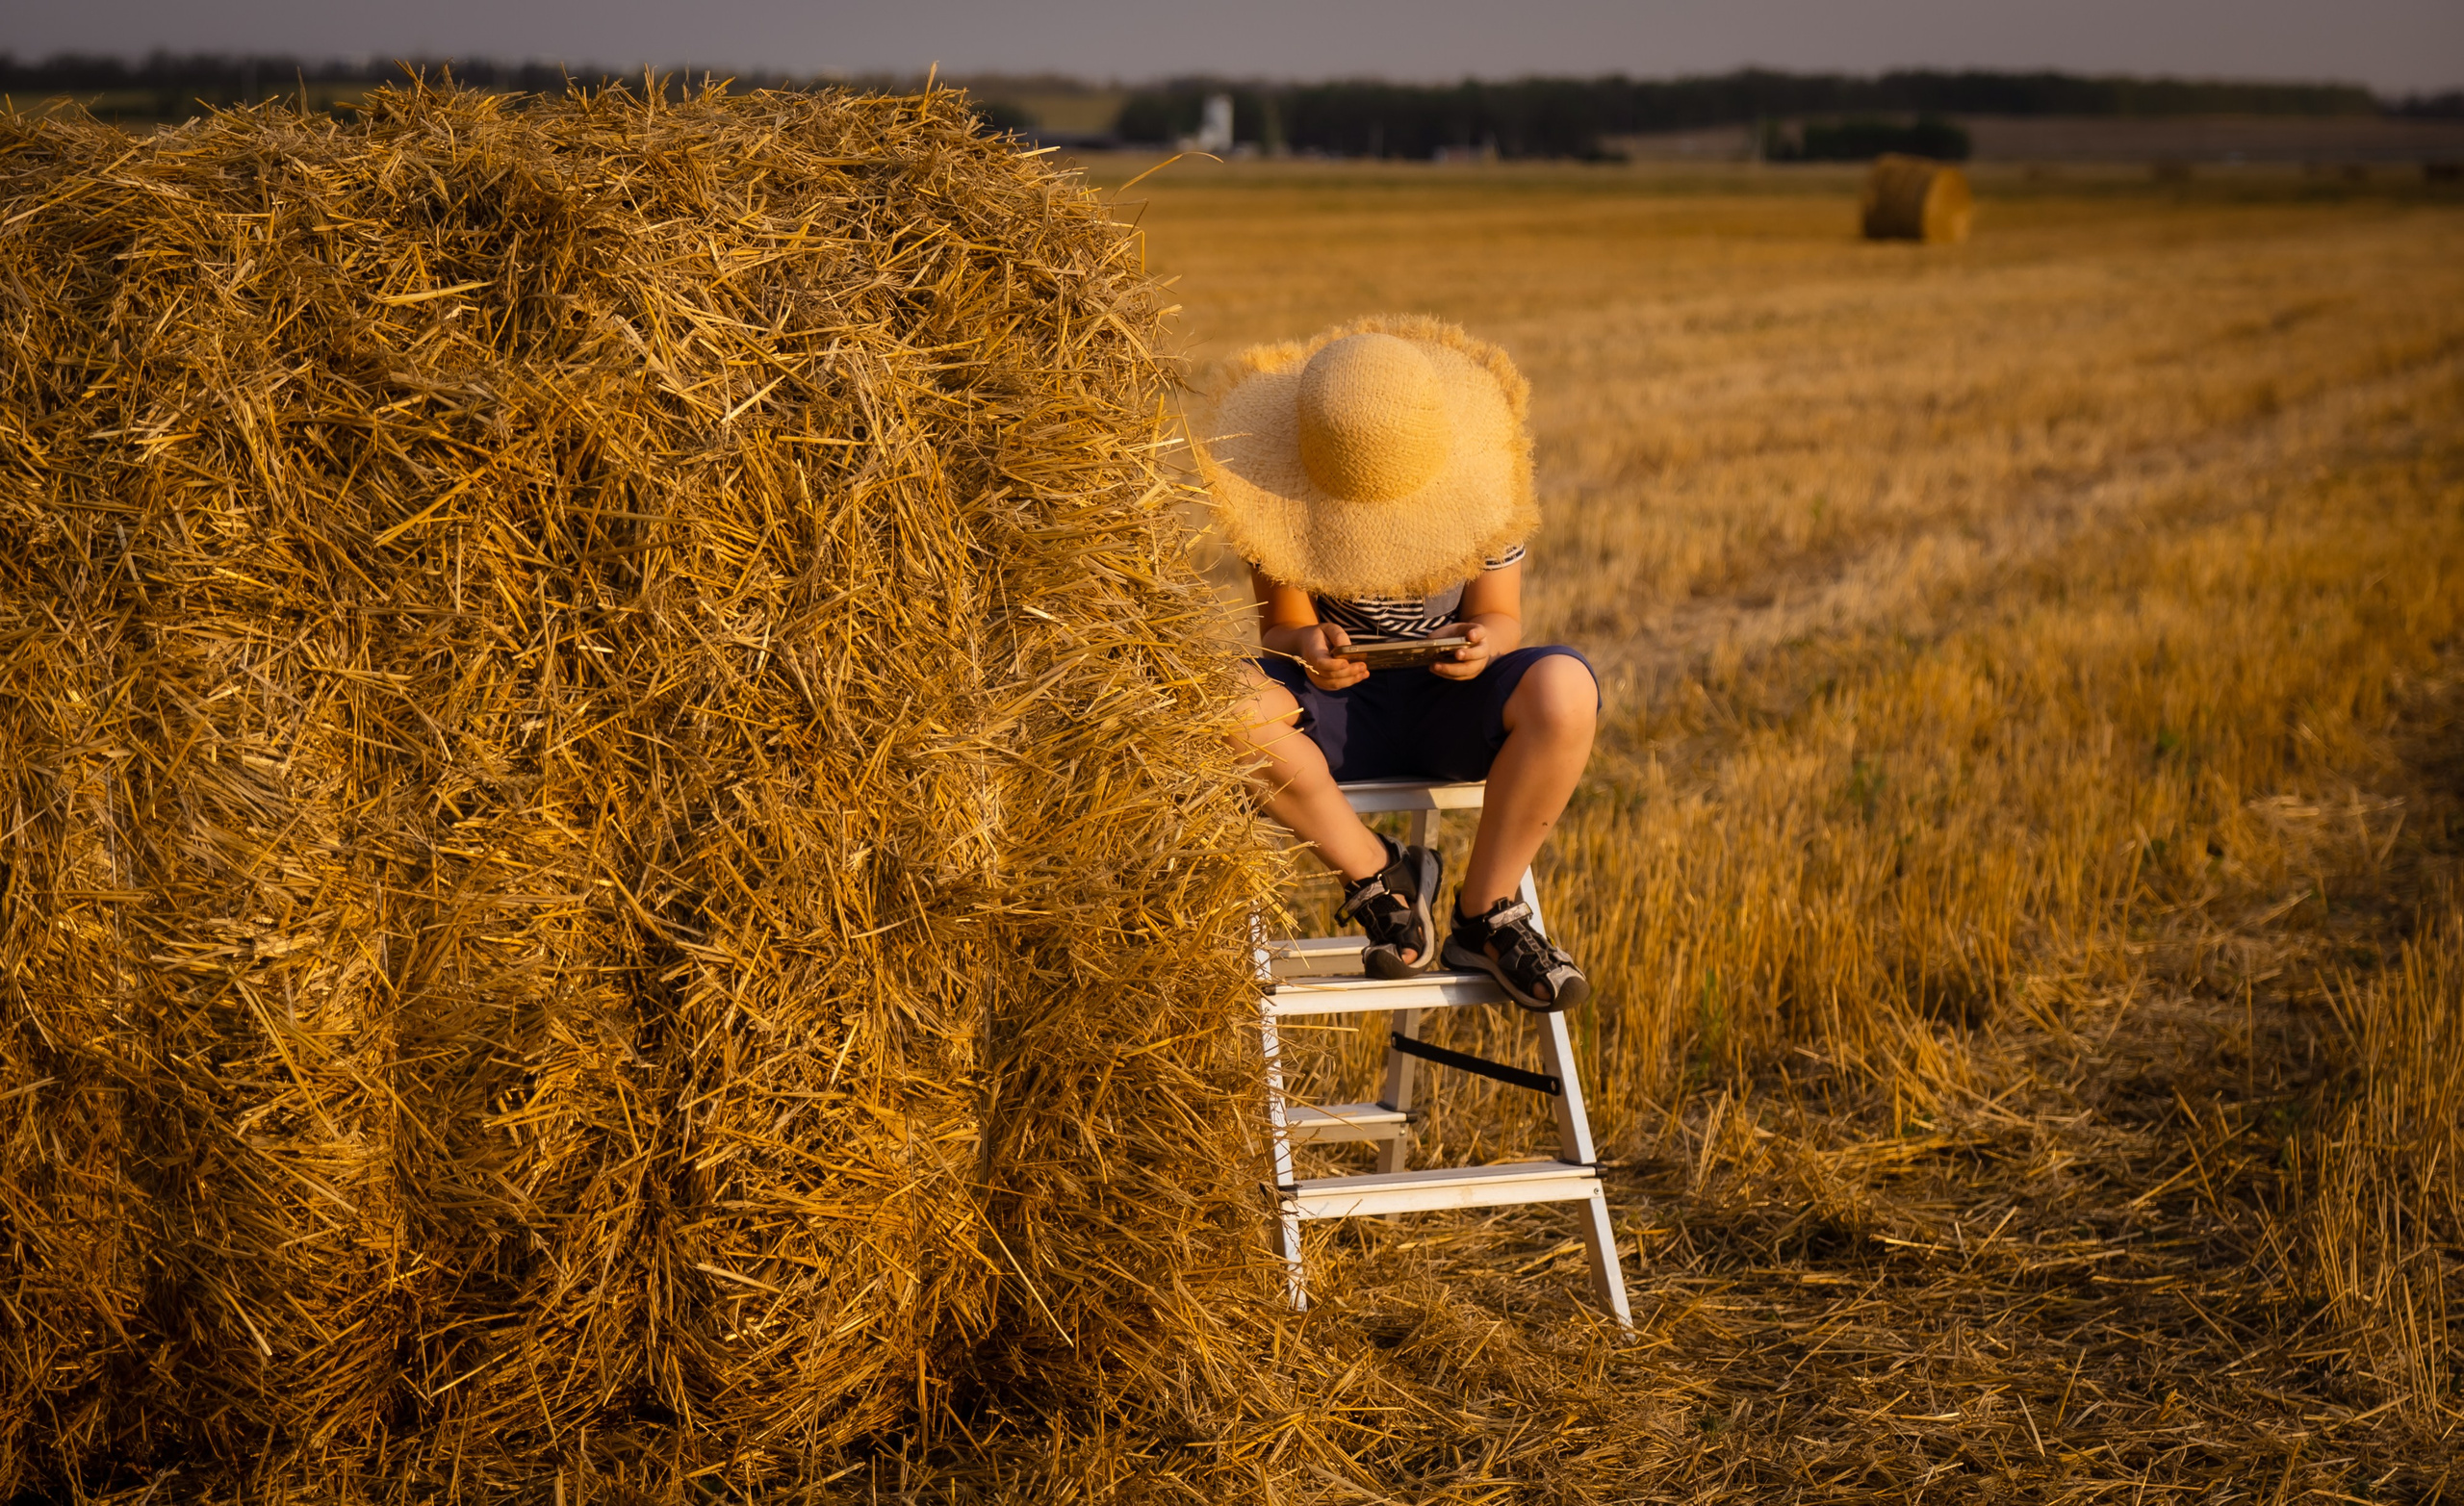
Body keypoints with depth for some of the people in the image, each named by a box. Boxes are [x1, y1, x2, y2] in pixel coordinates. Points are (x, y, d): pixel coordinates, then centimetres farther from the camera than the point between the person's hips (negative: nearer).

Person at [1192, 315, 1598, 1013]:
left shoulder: (1479, 485, -9)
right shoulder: (1295, 506, -11)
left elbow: (1501, 615, -4)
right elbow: (1280, 626, -8)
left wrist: (1486, 640, -30)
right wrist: (1304, 645, -34)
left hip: (1456, 710, 1)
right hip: (1340, 718, 0)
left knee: (1563, 685, -33)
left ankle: (1485, 915, -16)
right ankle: (1375, 876, -15)